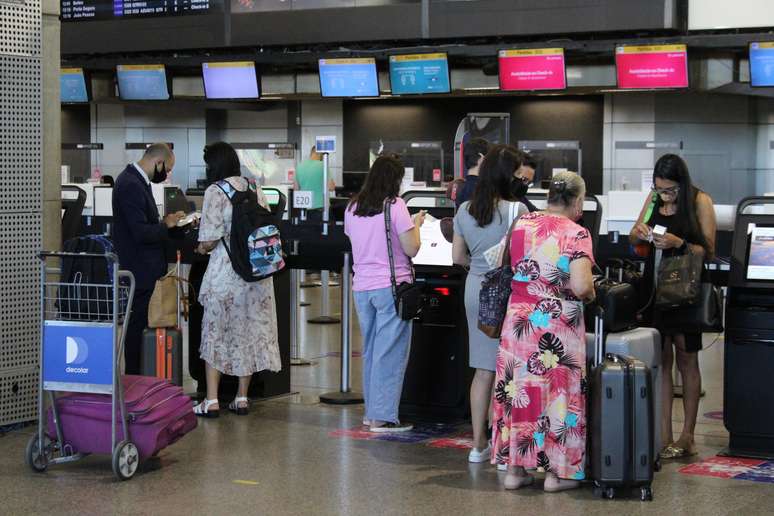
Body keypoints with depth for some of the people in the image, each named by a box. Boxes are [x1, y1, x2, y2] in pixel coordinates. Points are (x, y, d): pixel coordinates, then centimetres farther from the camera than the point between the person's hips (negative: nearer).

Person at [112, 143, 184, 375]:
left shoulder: (135, 180, 12)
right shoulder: (131, 186, -21)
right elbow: (140, 233, -25)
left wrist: (163, 222, 7)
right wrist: (166, 225, -11)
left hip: (143, 268, 10)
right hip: (139, 269, -10)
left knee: (138, 325, 14)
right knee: (138, 326, -3)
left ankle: (135, 377, 20)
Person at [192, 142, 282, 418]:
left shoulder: (215, 191, -11)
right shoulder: (255, 188, 7)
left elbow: (210, 239, -13)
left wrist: (202, 248, 7)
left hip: (226, 271, -5)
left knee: (216, 332, 4)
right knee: (251, 330, 10)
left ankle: (211, 401, 2)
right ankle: (242, 398, 16)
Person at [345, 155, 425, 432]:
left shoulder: (353, 208, 8)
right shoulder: (395, 205, -10)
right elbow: (411, 249, -11)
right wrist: (416, 224, 6)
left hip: (361, 287, 6)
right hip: (391, 286, -6)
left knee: (370, 351, 16)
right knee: (391, 353, -1)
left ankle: (371, 412, 21)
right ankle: (382, 416, -1)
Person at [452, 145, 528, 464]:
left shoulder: (464, 211, 4)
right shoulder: (516, 210, -14)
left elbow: (458, 258, 11)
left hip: (475, 289, 6)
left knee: (483, 370, 13)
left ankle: (479, 444, 19)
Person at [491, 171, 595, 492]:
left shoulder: (521, 224, 5)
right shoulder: (576, 234, -11)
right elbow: (581, 287, -20)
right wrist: (591, 295, 1)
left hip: (519, 319, 5)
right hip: (558, 327, -4)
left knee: (519, 390, 11)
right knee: (557, 392, 7)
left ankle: (515, 468, 17)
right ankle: (557, 471, 13)